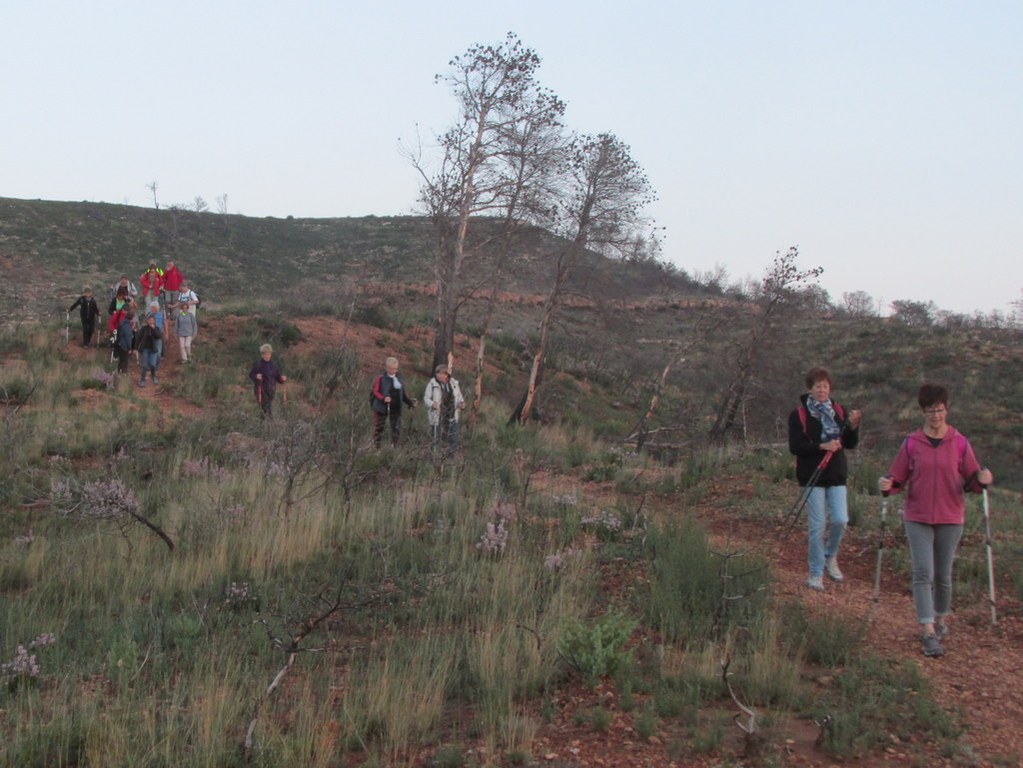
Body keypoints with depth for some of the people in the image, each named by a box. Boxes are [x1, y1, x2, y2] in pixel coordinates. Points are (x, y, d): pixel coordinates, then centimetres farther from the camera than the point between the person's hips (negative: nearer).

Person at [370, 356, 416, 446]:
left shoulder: (399, 379, 10)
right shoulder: (380, 379, -5)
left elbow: (404, 394, 14)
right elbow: (375, 391, -9)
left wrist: (410, 402, 0)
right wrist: (383, 398, -27)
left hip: (396, 409, 5)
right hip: (382, 408, -5)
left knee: (396, 430, 5)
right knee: (378, 429, 2)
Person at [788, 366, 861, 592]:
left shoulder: (839, 411, 8)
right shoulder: (799, 415, -4)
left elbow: (851, 444, 7)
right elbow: (794, 446, -11)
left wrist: (853, 426, -11)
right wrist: (821, 446, -22)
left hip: (837, 475, 4)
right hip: (813, 476, -4)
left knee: (841, 520, -3)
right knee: (817, 526, -2)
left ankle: (830, 556, 26)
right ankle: (815, 573, 11)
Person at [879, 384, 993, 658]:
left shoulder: (960, 443, 1)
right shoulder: (912, 443, 0)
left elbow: (971, 480, 3)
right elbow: (898, 478, 4)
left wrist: (983, 479, -18)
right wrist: (887, 485, -17)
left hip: (950, 518, 1)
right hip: (917, 518, -1)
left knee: (943, 575, 10)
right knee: (923, 573, -8)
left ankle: (941, 620, 32)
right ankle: (929, 632, -9)